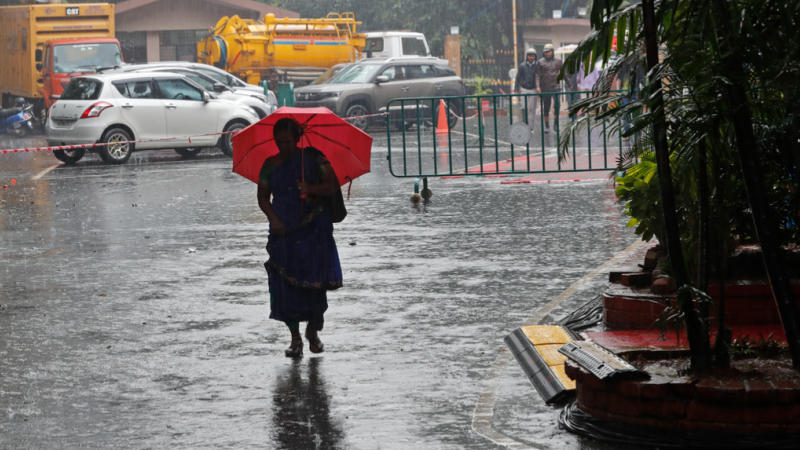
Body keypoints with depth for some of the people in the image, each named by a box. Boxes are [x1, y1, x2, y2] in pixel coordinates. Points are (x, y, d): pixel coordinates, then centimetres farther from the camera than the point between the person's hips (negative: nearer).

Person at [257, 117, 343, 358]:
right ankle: (295, 337, 7)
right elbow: (263, 196, 10)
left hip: (314, 229, -2)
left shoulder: (313, 157, 1)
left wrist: (312, 189, -20)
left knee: (315, 281, -6)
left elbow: (333, 184, -1)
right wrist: (273, 219, -7)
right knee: (286, 284, -2)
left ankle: (313, 330, 16)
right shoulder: (271, 165, 7)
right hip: (283, 230, 2)